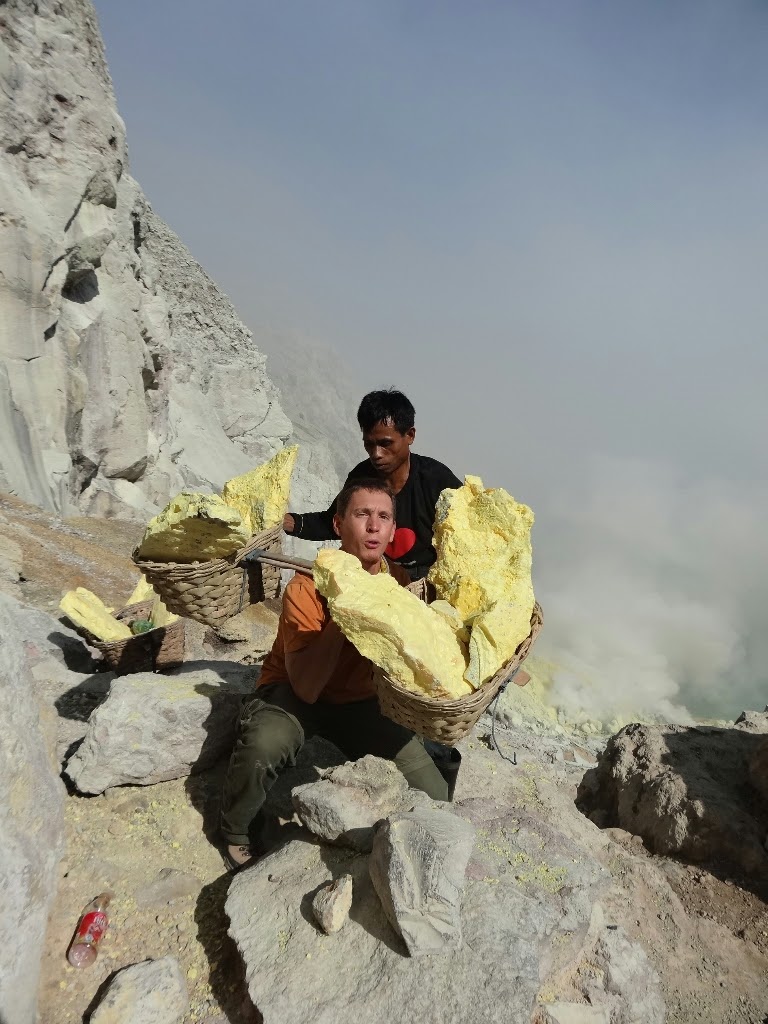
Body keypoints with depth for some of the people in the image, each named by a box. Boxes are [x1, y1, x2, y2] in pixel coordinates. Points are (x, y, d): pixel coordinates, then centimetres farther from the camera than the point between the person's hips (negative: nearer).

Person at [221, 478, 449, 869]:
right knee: (263, 747, -37)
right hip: (294, 694, -3)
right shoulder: (307, 587, -23)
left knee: (434, 799, -10)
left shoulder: (399, 582, -11)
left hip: (360, 700, 4)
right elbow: (306, 686, -28)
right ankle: (239, 836, -4)